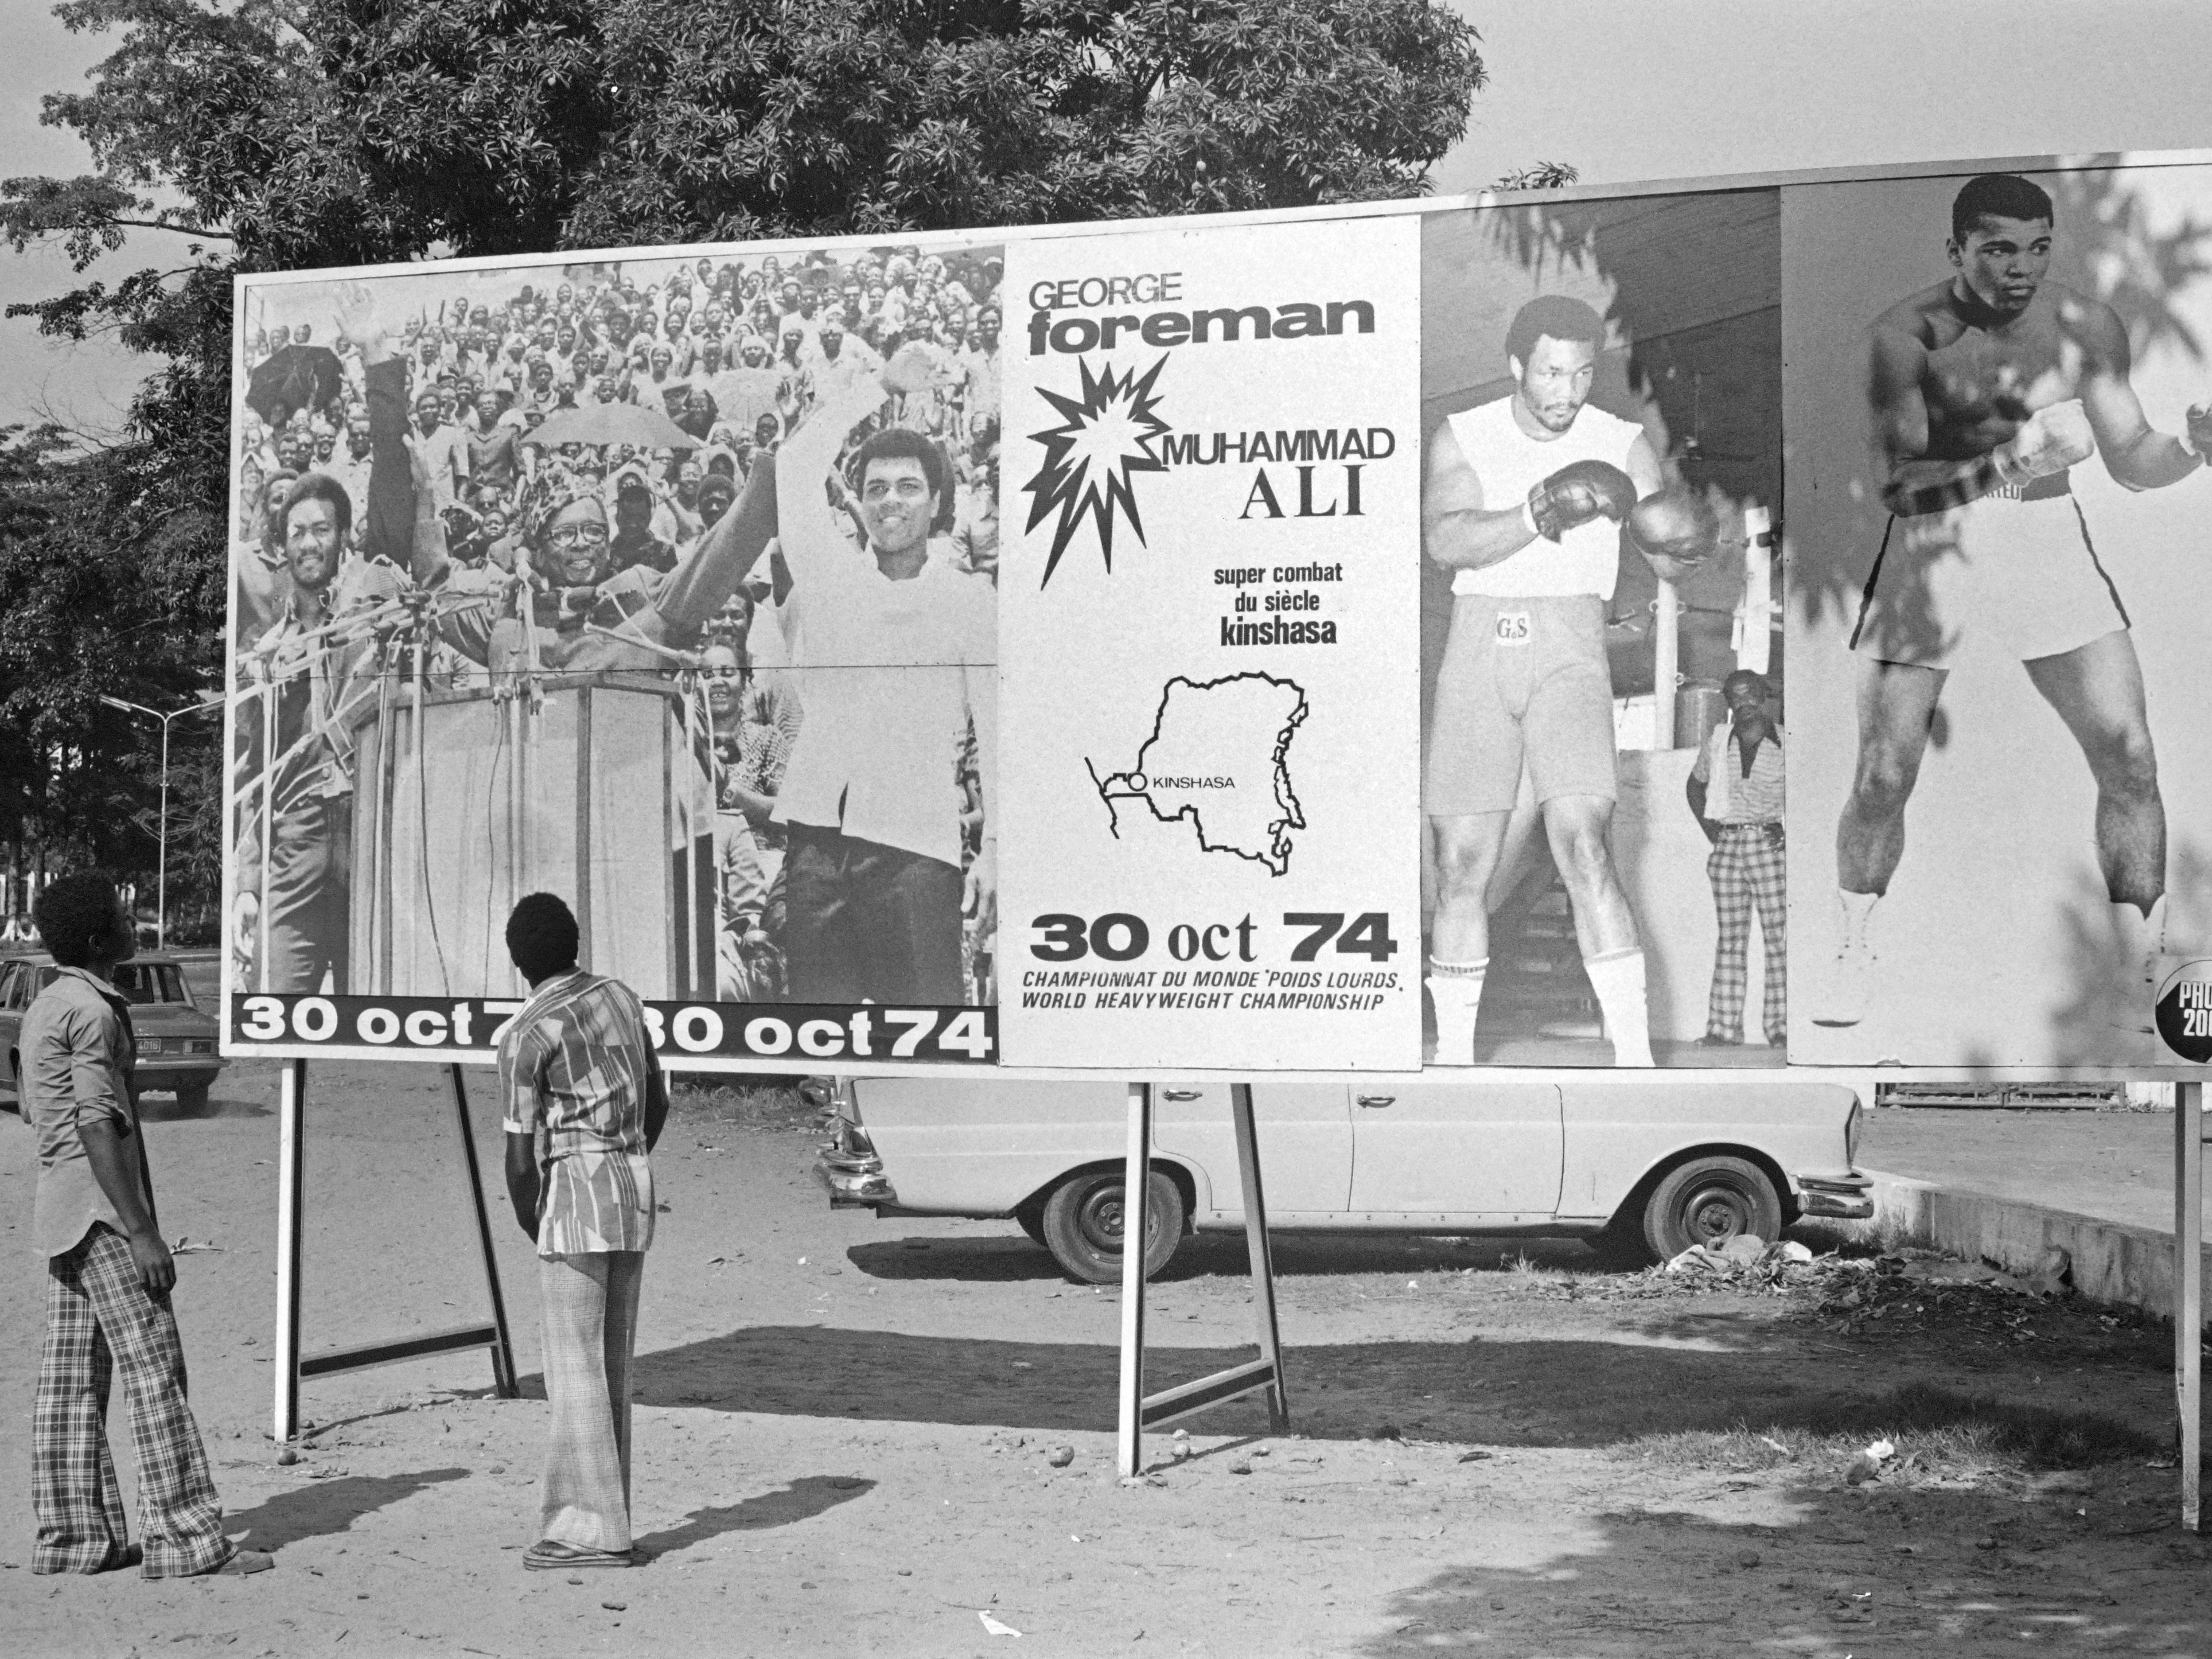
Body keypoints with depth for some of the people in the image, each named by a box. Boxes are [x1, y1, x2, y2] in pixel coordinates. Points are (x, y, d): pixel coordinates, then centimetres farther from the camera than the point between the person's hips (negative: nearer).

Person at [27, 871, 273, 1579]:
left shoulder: (43, 1008, 16)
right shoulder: (93, 1012, -14)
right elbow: (98, 1128, -20)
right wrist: (142, 1231, -20)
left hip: (60, 1213, 10)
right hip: (102, 1211, -10)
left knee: (72, 1381, 10)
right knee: (154, 1373, -9)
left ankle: (74, 1534, 13)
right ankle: (186, 1539, -9)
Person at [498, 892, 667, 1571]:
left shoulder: (526, 1035, -10)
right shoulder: (623, 998, 10)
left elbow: (520, 1155, -9)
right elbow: (658, 1101, 18)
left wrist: (529, 1223, 7)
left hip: (575, 1189, -7)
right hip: (637, 1184, 7)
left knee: (576, 1365, -4)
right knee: (613, 1362, 12)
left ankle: (591, 1527, -4)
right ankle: (606, 1514, 16)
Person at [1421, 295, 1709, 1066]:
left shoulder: (1622, 446, 5)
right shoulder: (1463, 438, 5)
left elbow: (1669, 559, -3)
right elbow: (1445, 540, -12)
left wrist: (1681, 542, -26)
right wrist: (1540, 514, -25)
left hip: (1569, 651, -1)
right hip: (1478, 648, 1)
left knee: (1582, 842, -19)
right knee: (1463, 864, 2)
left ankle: (1633, 1054, -20)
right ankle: (1453, 1054, 14)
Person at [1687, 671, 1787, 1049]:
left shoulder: (1784, 742, 1)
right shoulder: (1717, 743, 10)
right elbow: (1695, 786, 25)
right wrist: (1708, 827, 11)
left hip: (1770, 846, -3)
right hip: (1728, 847, 3)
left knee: (1779, 939, -6)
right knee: (1730, 940, 3)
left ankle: (1780, 1026, -4)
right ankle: (1723, 1027, 2)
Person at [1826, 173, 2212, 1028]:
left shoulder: (2086, 325, -2)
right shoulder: (1905, 334, -13)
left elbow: (2131, 462, 4)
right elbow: (1895, 484, -20)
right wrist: (2005, 466, -34)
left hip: (2048, 542, 3)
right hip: (1932, 547, -2)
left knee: (2130, 761, -6)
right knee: (1883, 779, -2)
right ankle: (1854, 959, 22)